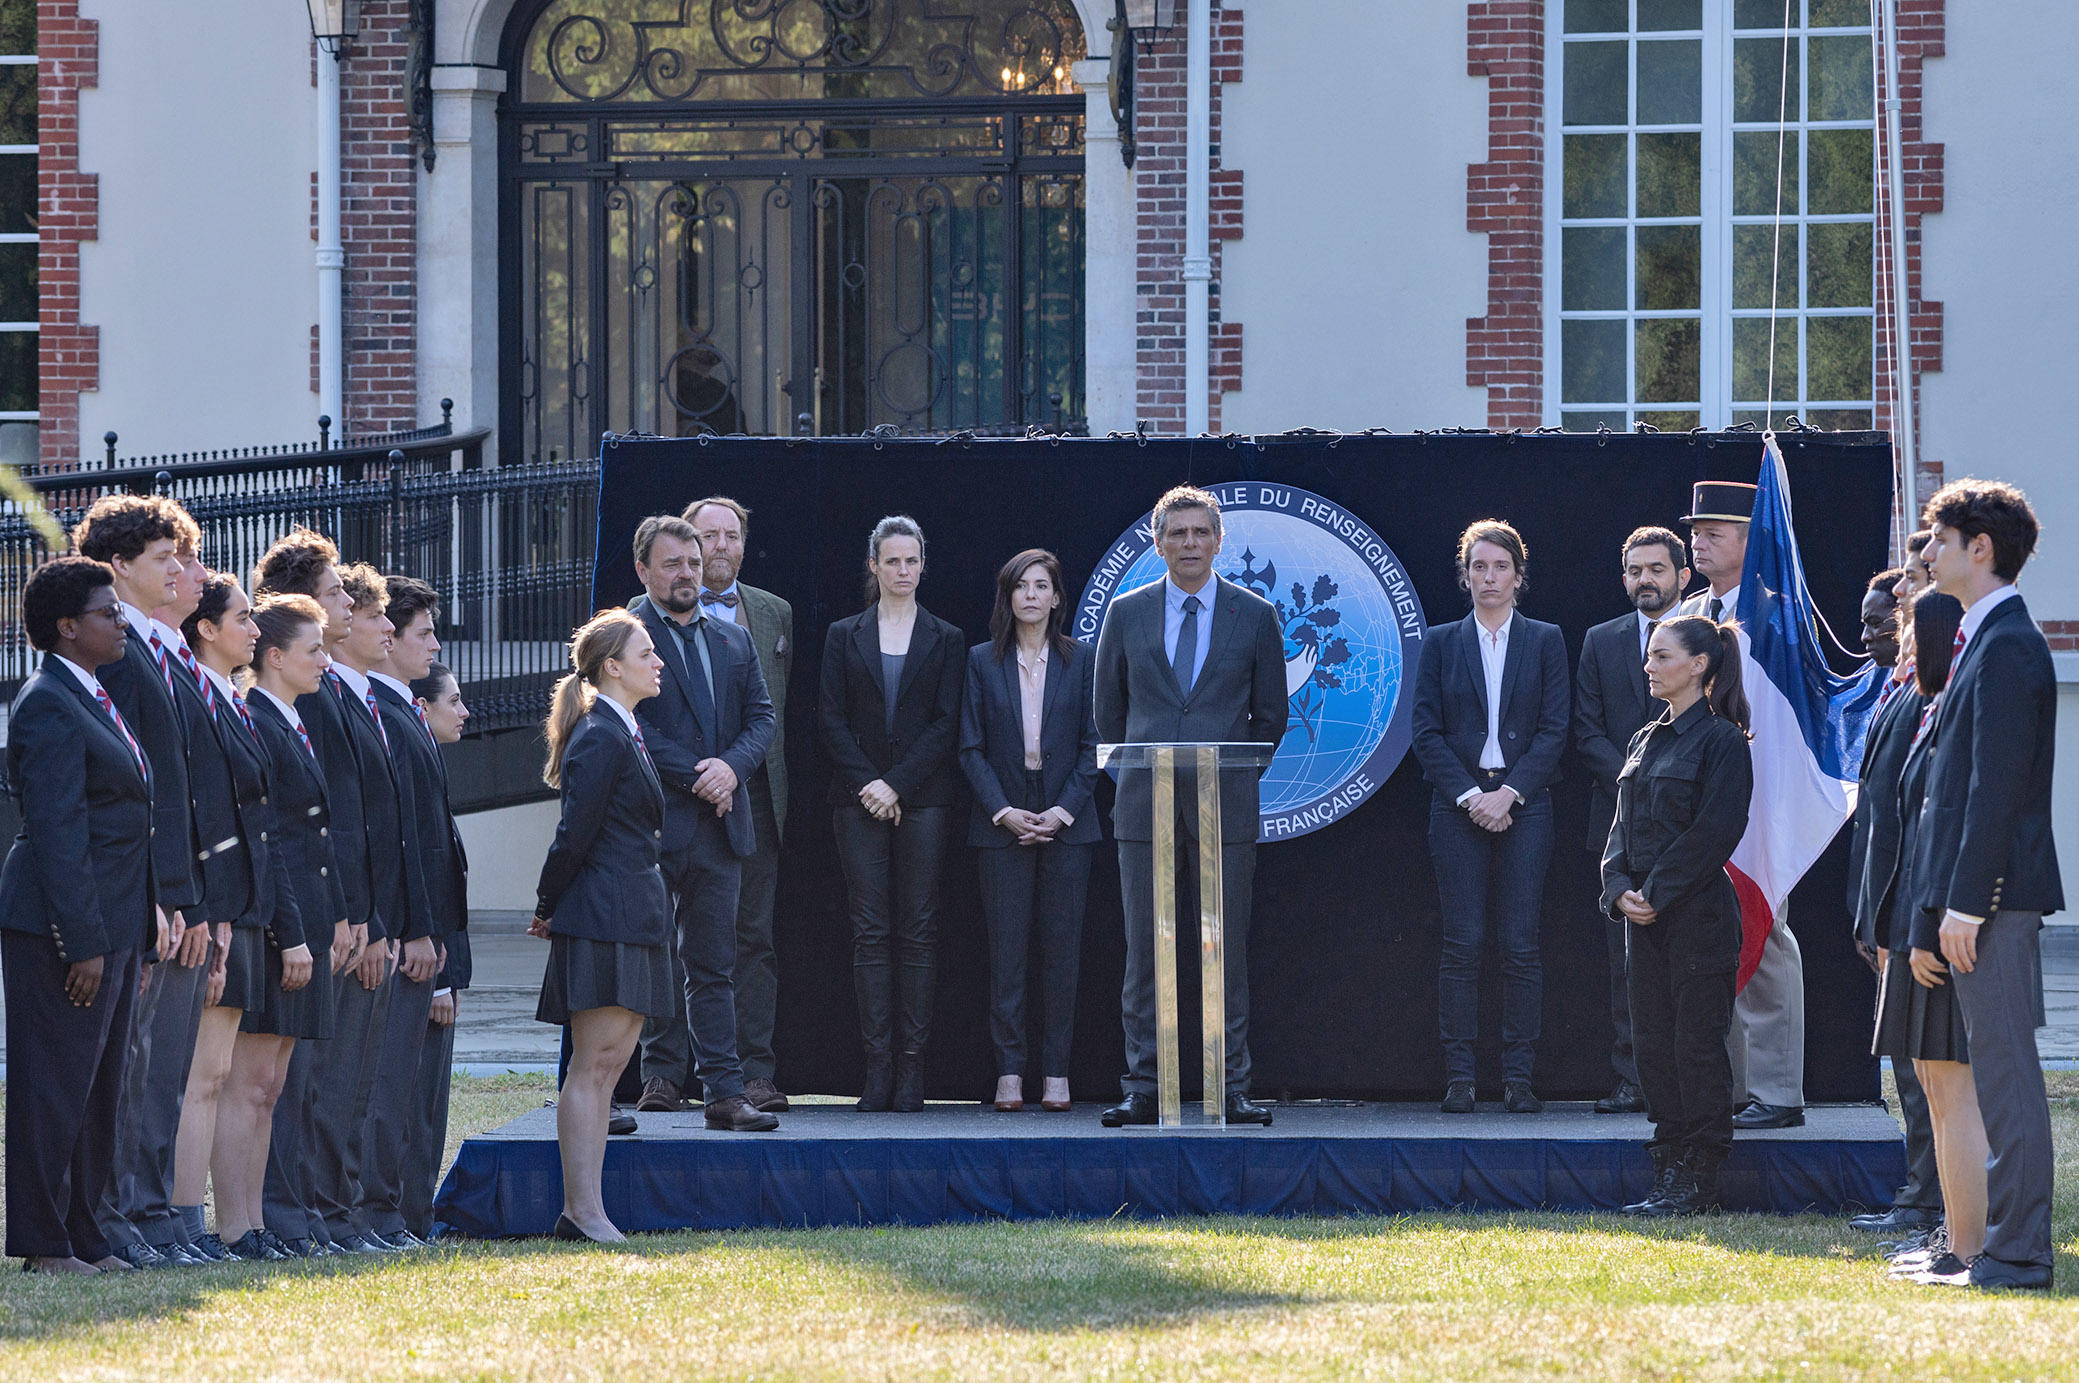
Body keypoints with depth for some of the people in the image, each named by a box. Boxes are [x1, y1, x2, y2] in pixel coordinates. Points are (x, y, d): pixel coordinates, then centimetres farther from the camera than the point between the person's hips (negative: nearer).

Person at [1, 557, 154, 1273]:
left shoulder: (92, 701, 17)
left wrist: (134, 933, 17)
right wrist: (83, 944, -21)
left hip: (111, 927, 10)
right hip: (58, 926, -10)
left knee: (97, 1087, 12)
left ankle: (83, 1236, 18)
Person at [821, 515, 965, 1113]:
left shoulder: (945, 640, 8)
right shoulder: (844, 637, 11)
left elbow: (946, 723, 0)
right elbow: (832, 719, 5)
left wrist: (897, 785, -10)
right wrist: (867, 783, -9)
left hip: (922, 799, -1)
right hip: (858, 796, 1)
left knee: (918, 930, -3)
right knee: (871, 931, -3)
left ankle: (911, 1068, -3)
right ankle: (878, 1068, -4)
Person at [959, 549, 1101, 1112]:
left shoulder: (1080, 660, 5)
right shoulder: (983, 662, 6)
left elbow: (1092, 744, 3)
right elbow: (971, 748, 3)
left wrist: (1063, 810, -8)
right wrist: (1004, 810, -9)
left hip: (1066, 820, 0)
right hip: (1002, 823, 0)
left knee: (1061, 949, 0)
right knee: (1006, 947, -3)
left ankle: (1056, 1072, 3)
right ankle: (1009, 1071, 0)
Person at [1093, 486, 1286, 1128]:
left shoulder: (1254, 615, 5)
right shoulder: (1126, 613, 8)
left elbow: (1271, 712, 11)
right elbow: (1108, 707, 15)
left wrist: (1235, 774, 8)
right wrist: (1140, 769, 11)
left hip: (1225, 807, -1)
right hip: (1146, 806, 1)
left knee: (1228, 953, -1)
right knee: (1145, 952, 0)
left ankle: (1234, 1090, 3)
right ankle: (1141, 1090, 3)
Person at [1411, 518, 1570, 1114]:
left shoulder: (1545, 641, 8)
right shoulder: (1442, 644, 9)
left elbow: (1554, 729, 1)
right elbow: (1426, 731, 3)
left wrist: (1510, 792, -10)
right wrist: (1468, 794, -10)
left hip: (1523, 803, 0)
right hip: (1459, 806, 0)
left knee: (1521, 945, -3)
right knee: (1462, 943, -3)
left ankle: (1519, 1076, 0)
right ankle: (1459, 1078, -1)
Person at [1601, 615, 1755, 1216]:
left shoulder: (1721, 741, -9)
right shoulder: (1647, 741, 15)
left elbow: (1716, 831, -15)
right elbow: (1624, 825, 14)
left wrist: (1657, 893, -15)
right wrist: (1620, 890, -2)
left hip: (1698, 915, -8)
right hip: (1646, 918, 8)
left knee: (1697, 1041, -3)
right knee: (1653, 1042, 8)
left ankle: (1697, 1182, 1)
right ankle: (1668, 1176, 12)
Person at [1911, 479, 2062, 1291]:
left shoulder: (2006, 647, -14)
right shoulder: (1986, 639, 17)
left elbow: (1998, 784, -19)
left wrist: (1966, 902, -20)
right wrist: (1954, 896, 19)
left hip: (1996, 889, -10)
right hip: (1982, 891, 10)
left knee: (2004, 1070, -7)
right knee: (1998, 1071, 13)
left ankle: (2015, 1254, -6)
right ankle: (2010, 1244, 18)